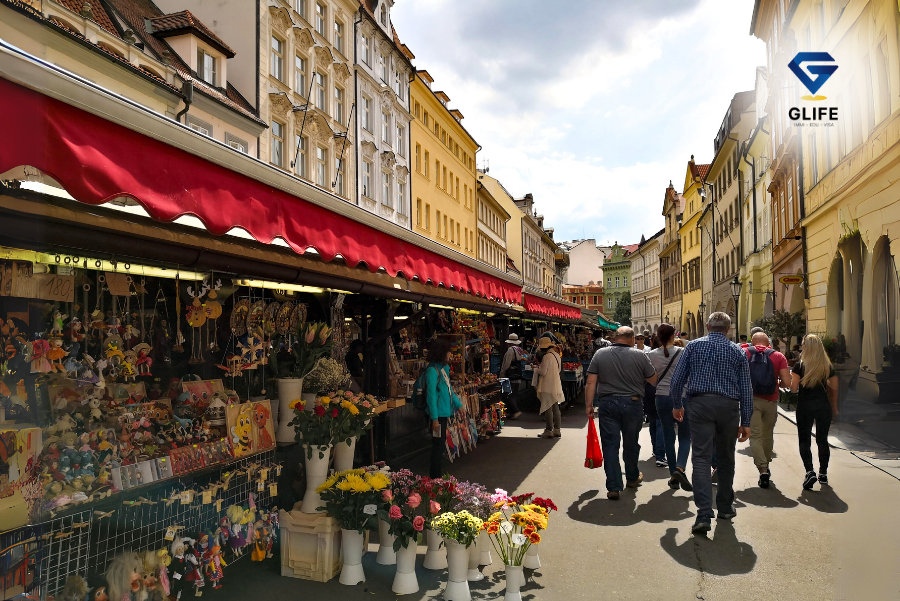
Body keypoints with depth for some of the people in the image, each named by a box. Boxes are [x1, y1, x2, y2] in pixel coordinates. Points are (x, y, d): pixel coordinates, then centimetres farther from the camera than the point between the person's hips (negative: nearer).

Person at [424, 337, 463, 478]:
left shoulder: (443, 368, 11)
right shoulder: (432, 370, -17)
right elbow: (431, 395, -20)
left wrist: (459, 405, 21)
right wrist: (434, 418, -21)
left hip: (444, 413, 10)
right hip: (438, 414, -10)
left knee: (441, 445, 17)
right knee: (438, 446, -1)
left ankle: (438, 476, 28)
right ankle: (435, 478, 8)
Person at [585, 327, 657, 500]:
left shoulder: (600, 354, -2)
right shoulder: (639, 356, -5)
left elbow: (591, 382, -4)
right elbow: (653, 380, 4)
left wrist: (589, 405, 3)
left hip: (607, 404, 0)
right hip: (632, 403, 0)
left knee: (610, 445, 4)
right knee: (631, 443, 18)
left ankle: (613, 487, 3)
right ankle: (632, 478, 37)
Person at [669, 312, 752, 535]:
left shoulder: (693, 346, 6)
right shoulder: (737, 351, 9)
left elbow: (677, 379, 3)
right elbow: (746, 389, 7)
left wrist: (677, 405, 17)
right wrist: (745, 421, 11)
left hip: (701, 404, -2)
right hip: (729, 407, 2)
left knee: (701, 458, -5)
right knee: (726, 458, 18)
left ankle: (704, 515, -15)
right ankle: (725, 508, 31)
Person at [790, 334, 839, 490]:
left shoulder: (800, 365, -8)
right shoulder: (828, 366, 2)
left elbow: (793, 388, -10)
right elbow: (834, 388, 6)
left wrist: (793, 378, 10)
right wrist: (834, 407, 18)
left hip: (805, 406, -3)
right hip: (823, 406, 3)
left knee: (804, 440, 3)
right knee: (822, 440, 15)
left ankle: (809, 471, -13)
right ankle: (823, 473, 22)